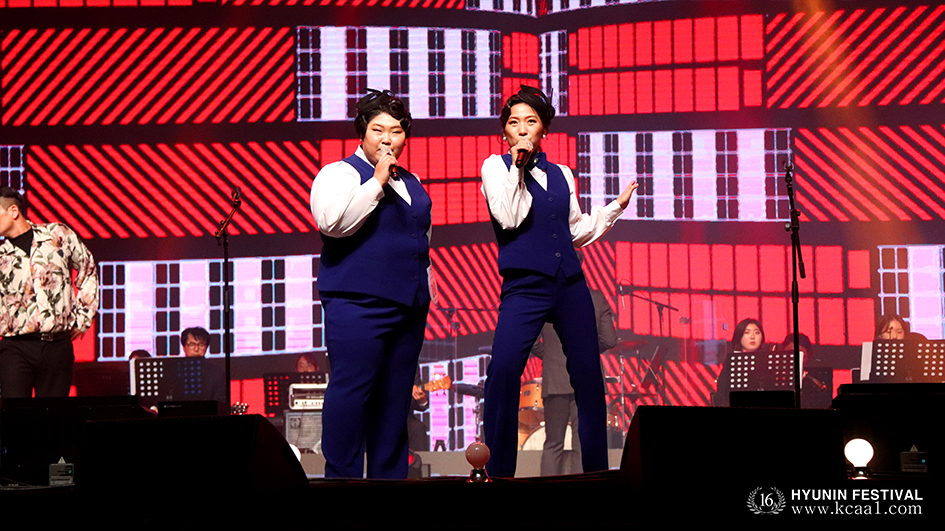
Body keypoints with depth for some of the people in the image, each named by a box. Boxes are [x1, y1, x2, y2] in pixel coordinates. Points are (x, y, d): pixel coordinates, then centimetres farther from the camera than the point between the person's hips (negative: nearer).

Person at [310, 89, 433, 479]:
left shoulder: (411, 183, 21)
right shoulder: (340, 173, -1)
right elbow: (334, 221, -20)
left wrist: (425, 292, 24)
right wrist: (377, 181, -16)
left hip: (408, 306, 7)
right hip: (358, 304, -7)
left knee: (395, 396, 7)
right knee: (351, 390, -11)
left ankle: (389, 475, 12)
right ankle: (342, 477, -8)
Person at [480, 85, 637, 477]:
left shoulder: (560, 174, 16)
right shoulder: (496, 167, 4)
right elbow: (509, 218, -11)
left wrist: (616, 207, 20)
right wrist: (518, 165, -11)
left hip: (570, 285, 5)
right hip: (524, 285, -4)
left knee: (588, 373, 0)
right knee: (503, 369, -21)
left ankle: (597, 469, 8)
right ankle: (498, 471, -14)